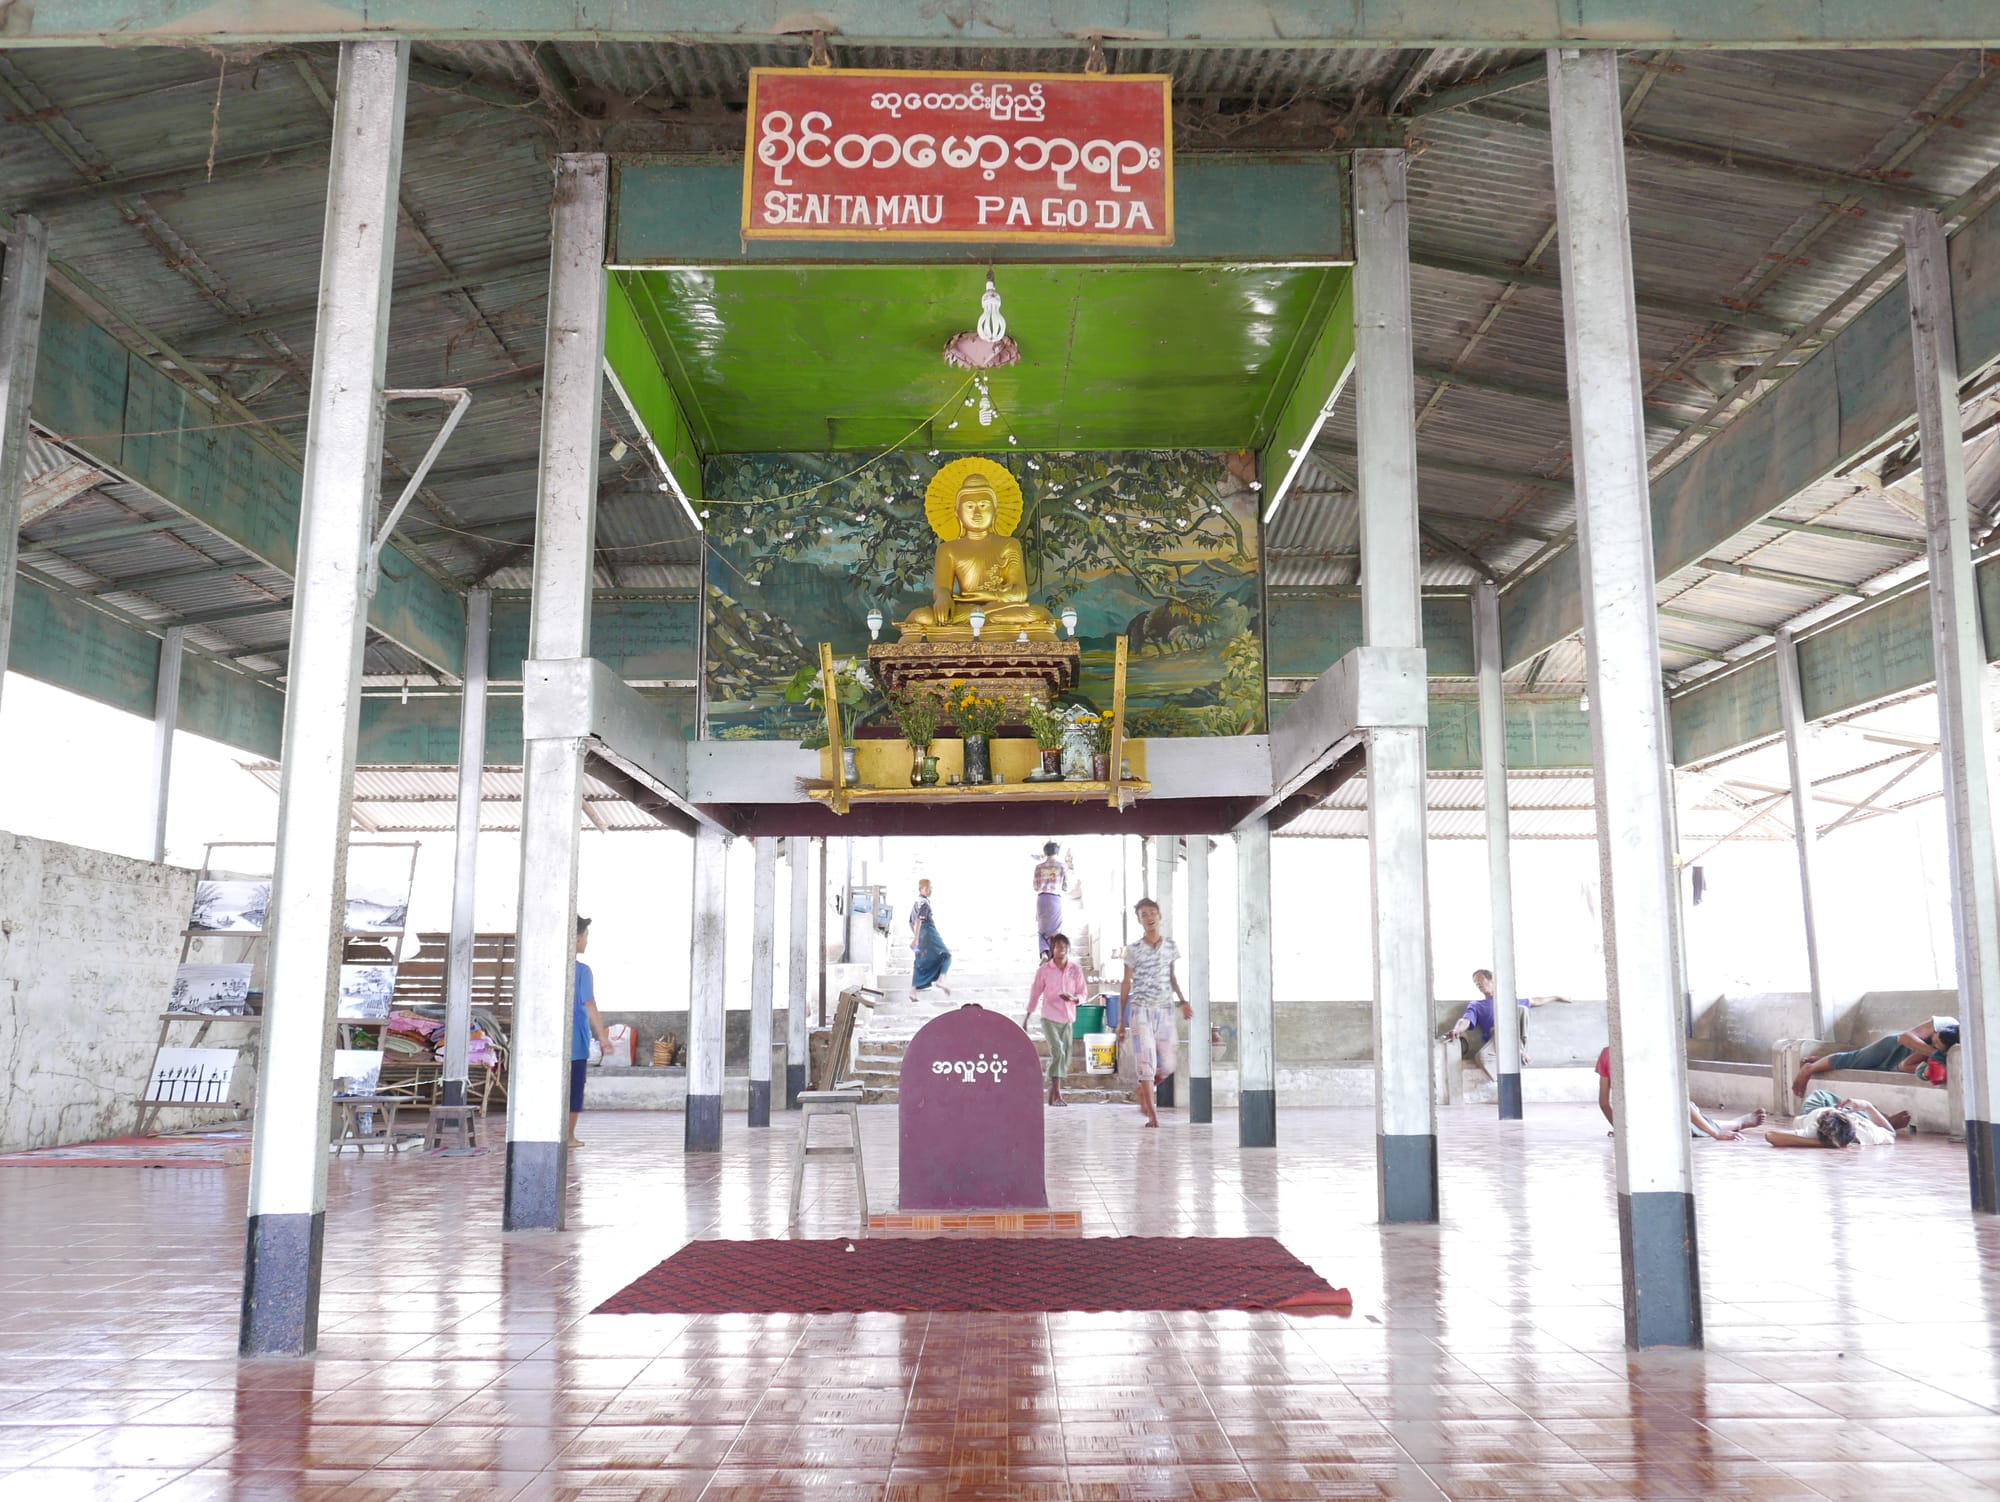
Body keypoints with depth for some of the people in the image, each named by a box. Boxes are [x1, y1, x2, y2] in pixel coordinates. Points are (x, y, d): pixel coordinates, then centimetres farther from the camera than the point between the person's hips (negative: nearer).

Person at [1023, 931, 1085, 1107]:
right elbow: (1035, 995, 4)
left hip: (1067, 1020, 4)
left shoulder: (1076, 969, 1)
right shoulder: (1044, 970, -3)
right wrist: (1026, 1019, 6)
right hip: (1049, 1018, -3)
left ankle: (1052, 1096, 20)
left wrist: (1074, 998, -17)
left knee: (1064, 1058, 7)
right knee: (1058, 1053, -19)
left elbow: (1082, 994, 6)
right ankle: (1057, 1095, -18)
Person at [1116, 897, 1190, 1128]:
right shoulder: (1133, 950, -3)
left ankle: (1141, 1090, 27)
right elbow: (1126, 984, 2)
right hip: (1140, 1011, -3)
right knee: (1146, 1061, -7)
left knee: (1168, 1063, 0)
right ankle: (1151, 1113, 0)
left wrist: (1183, 1001, 4)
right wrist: (1121, 1020, 2)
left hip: (1164, 1011, 3)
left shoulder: (1171, 946, 5)